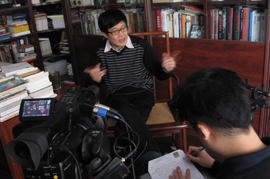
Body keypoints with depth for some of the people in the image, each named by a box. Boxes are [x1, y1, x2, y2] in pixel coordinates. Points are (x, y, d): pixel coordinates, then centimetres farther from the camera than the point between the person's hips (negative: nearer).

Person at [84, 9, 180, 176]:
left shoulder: (141, 45, -3)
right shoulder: (98, 52, 3)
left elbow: (159, 74, 1)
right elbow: (91, 87, 9)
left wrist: (166, 68, -24)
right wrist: (95, 79, -16)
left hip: (142, 93, -1)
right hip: (115, 96, 1)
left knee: (126, 126, -31)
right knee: (128, 113, -35)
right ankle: (152, 154, -27)